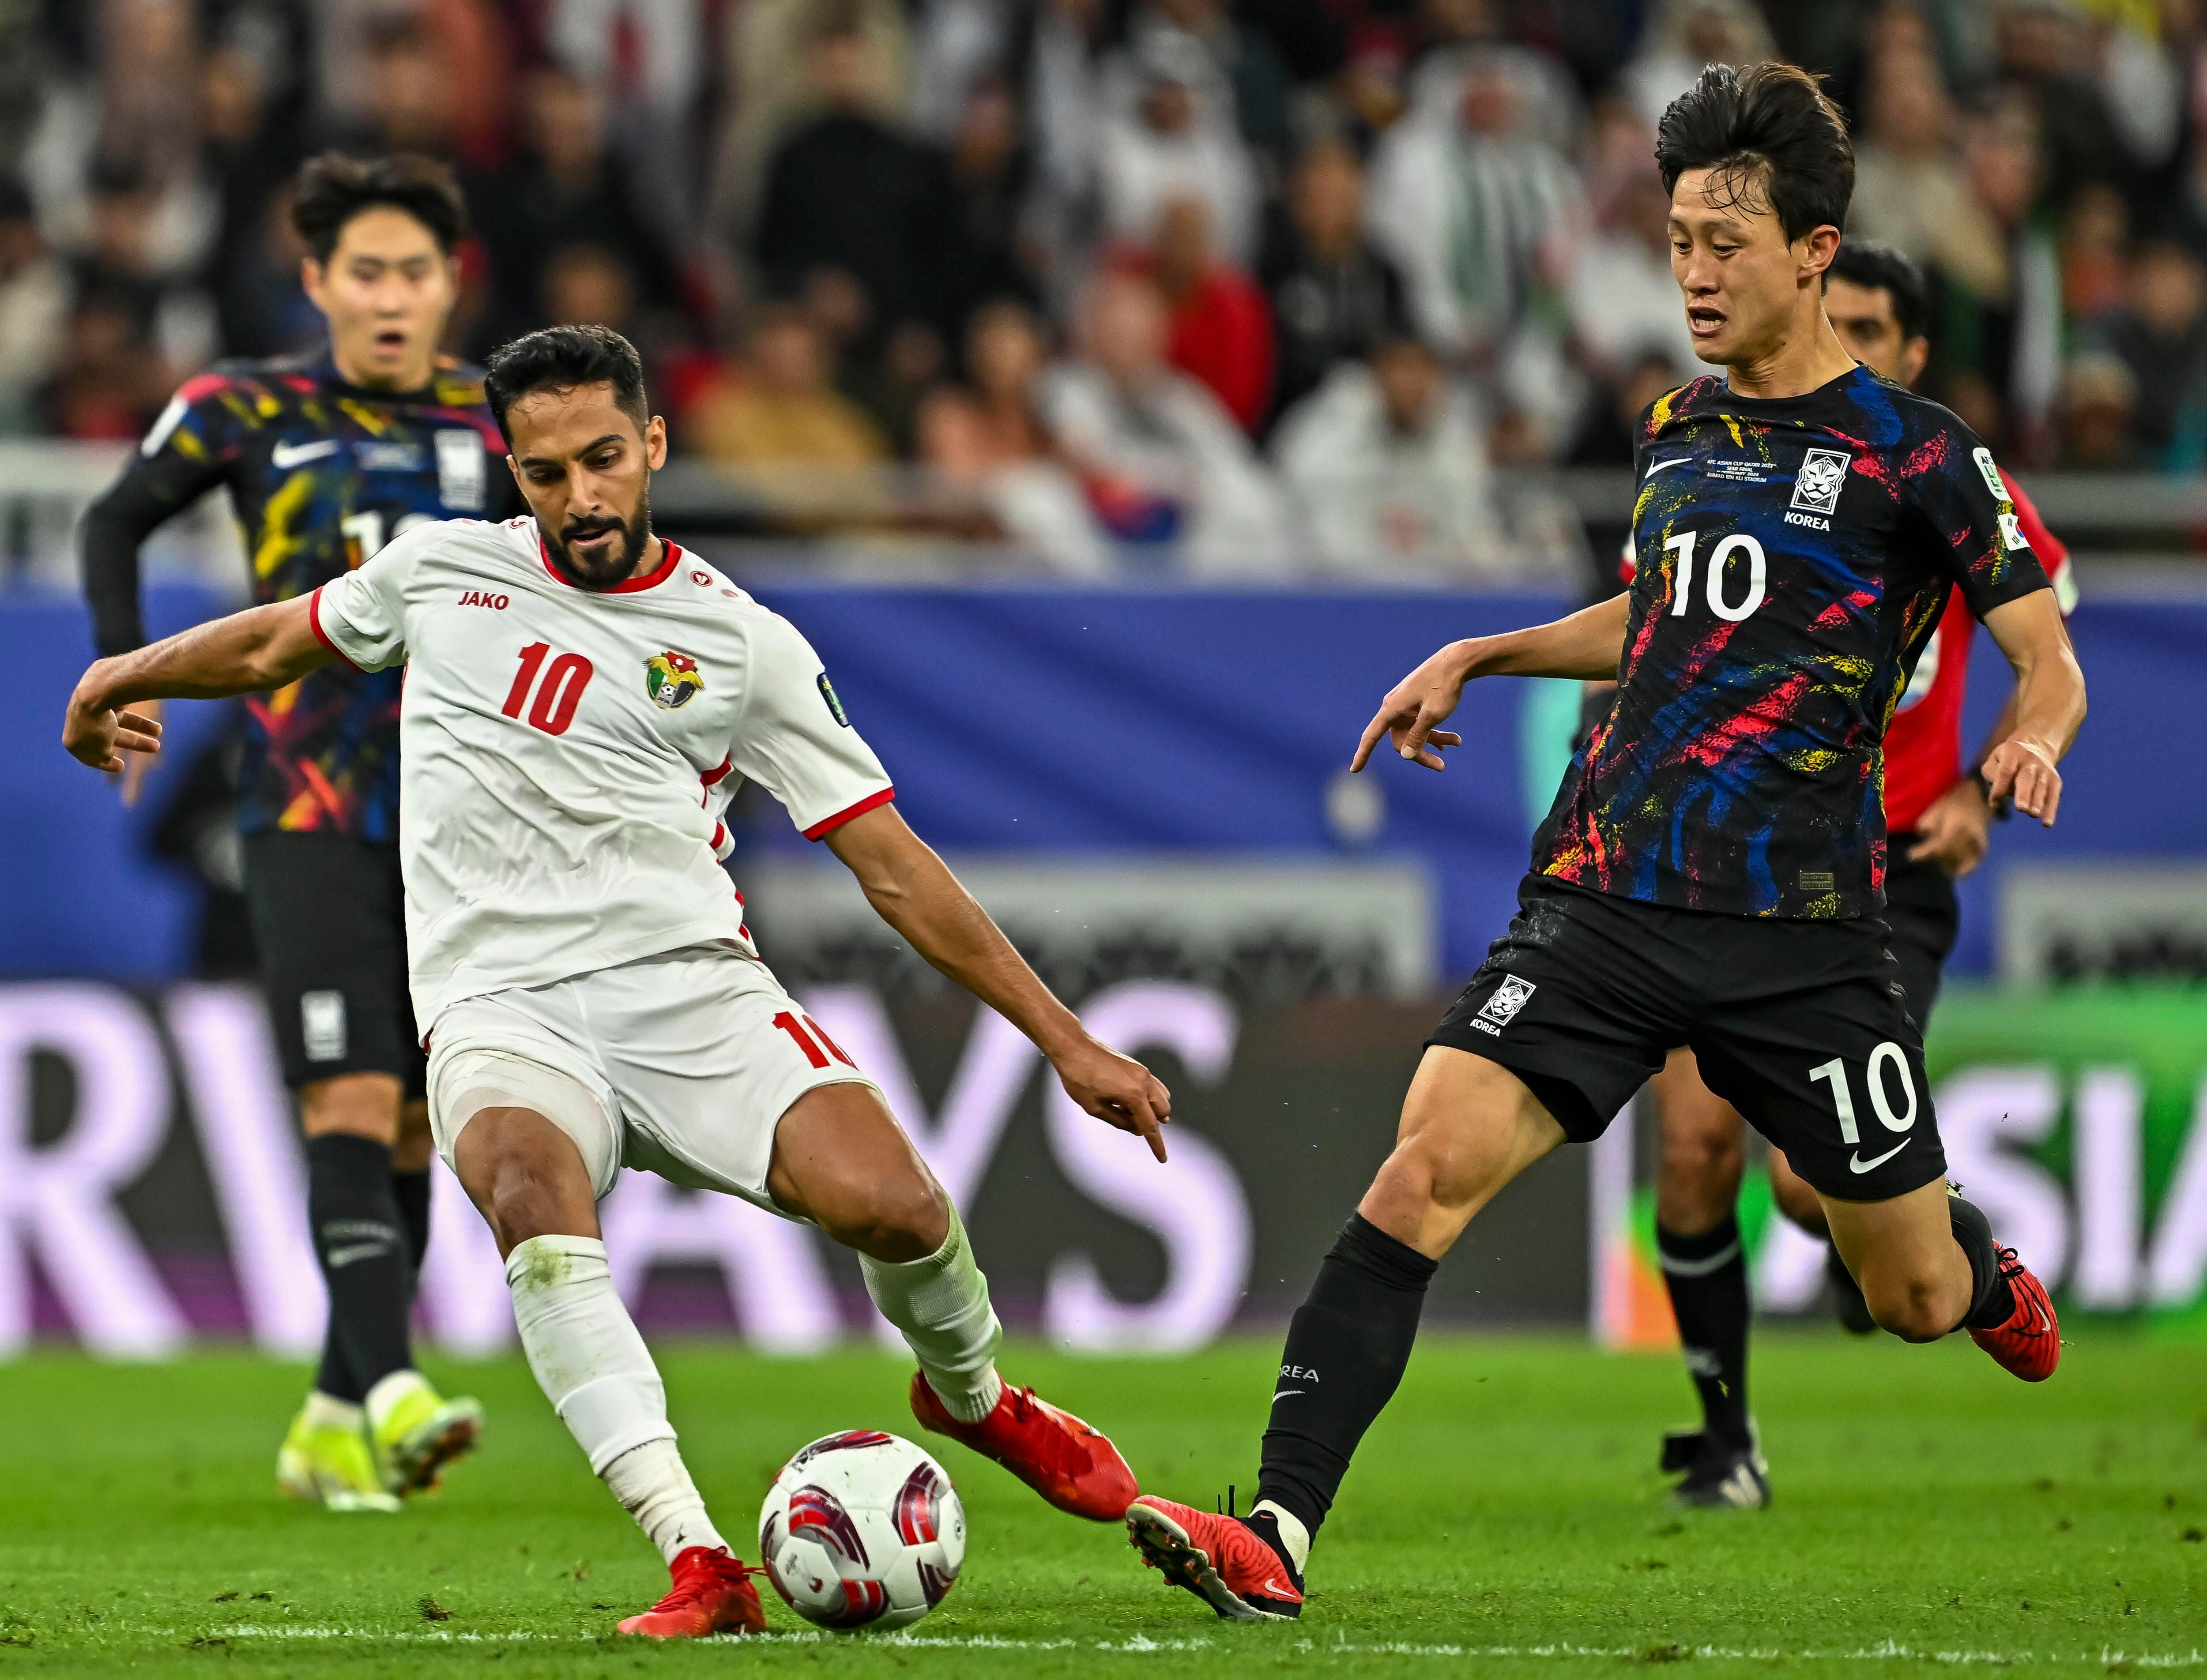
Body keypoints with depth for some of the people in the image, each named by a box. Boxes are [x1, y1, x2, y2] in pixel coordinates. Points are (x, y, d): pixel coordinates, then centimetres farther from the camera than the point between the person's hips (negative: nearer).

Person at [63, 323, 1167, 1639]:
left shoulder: (744, 644, 7)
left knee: (883, 1199, -25)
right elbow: (277, 643, 35)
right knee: (532, 1188, -36)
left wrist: (1066, 1041, 5)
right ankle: (701, 1567, -42)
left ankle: (971, 1393, 14)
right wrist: (128, 675, 31)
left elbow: (896, 868, 8)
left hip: (686, 987, 0)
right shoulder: (445, 571, 12)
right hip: (500, 1003, 0)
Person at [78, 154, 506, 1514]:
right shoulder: (249, 412, 0)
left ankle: (335, 1420, 15)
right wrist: (126, 676, -2)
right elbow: (118, 523, 11)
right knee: (350, 1106, -17)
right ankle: (391, 1389, -28)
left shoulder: (492, 426, 7)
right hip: (308, 814, -3)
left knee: (412, 1132, 5)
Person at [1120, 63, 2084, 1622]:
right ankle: (1277, 1535, -23)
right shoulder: (1679, 427, 13)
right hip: (1607, 894, 4)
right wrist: (1479, 657, 24)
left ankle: (1996, 1278, 49)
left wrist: (2030, 748, -21)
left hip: (1799, 932, -4)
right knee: (1429, 1161, -18)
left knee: (1919, 1295, 9)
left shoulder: (1914, 452, -4)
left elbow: (2049, 661, 0)